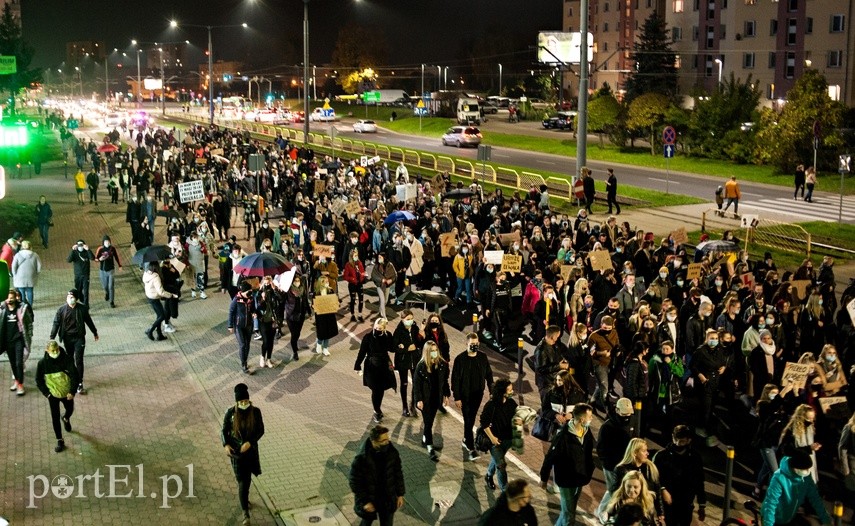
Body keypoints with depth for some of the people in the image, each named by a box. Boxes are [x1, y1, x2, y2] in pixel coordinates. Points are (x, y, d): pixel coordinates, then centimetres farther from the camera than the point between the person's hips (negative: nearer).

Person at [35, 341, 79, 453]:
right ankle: (60, 441, 12)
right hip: (53, 394, -1)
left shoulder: (66, 359, -21)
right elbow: (39, 380, -4)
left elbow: (74, 375, -19)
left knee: (70, 410, 24)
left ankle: (66, 419, 61)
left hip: (67, 392, 1)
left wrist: (72, 391, -25)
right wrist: (46, 393, -9)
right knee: (55, 417, 0)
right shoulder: (42, 363, -16)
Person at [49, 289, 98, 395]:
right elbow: (56, 324, -6)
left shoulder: (82, 308, -6)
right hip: (67, 338, 1)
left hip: (79, 338, -1)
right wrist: (52, 338, -13)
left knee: (78, 361, -5)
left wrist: (95, 332, 20)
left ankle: (79, 384, -3)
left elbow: (88, 321, 9)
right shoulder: (61, 310, -8)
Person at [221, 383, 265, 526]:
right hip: (236, 451, -2)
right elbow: (224, 431, -5)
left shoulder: (256, 411, -13)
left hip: (251, 450, 2)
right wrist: (226, 445, -22)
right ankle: (246, 514, 2)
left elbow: (261, 430, -7)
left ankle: (244, 498, 50)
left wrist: (249, 442, -21)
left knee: (247, 478, 20)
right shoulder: (230, 413, -15)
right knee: (242, 481, -5)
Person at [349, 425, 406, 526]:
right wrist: (364, 501, -16)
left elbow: (398, 473, 2)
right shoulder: (361, 458, -26)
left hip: (388, 499, 3)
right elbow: (354, 481, -17)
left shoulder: (392, 453, -14)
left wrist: (400, 494, 4)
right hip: (369, 499, -3)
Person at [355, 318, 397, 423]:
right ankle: (377, 412, 17)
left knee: (381, 389, 11)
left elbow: (391, 348, 3)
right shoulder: (368, 337, -14)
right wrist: (358, 366, -8)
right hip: (372, 367, -3)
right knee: (376, 390, -2)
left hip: (384, 366, 3)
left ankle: (378, 409, 34)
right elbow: (362, 352, -9)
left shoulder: (388, 335, -7)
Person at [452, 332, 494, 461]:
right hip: (465, 395, -4)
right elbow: (455, 380, -11)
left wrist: (492, 391, 5)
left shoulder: (483, 357, -3)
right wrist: (457, 398, -12)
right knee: (468, 421, -4)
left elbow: (489, 375, 7)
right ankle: (471, 449, -1)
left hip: (478, 394, 4)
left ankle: (466, 440, 38)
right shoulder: (460, 359, -14)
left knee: (471, 419, 17)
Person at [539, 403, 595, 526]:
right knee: (569, 516, -1)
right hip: (566, 480, -7)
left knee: (569, 511, 22)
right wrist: (544, 478, -9)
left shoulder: (587, 432, -7)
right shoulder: (563, 436, -27)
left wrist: (589, 473, 10)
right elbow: (550, 458, -18)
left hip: (580, 480, 7)